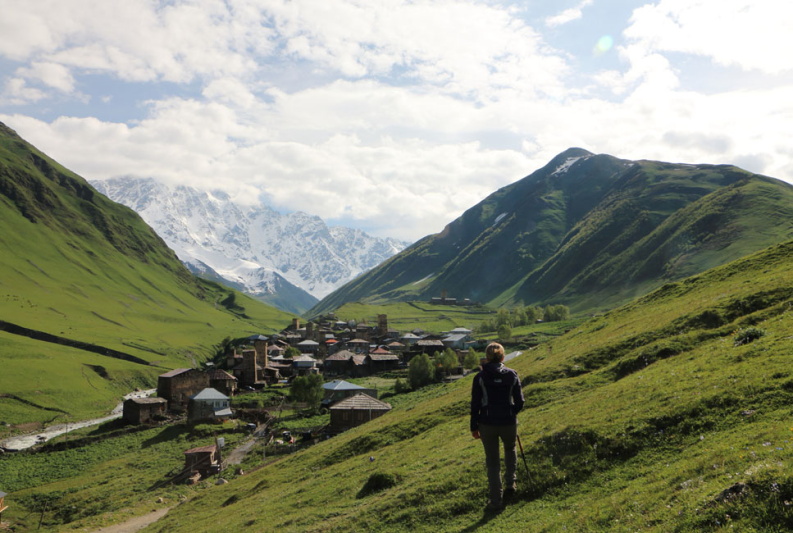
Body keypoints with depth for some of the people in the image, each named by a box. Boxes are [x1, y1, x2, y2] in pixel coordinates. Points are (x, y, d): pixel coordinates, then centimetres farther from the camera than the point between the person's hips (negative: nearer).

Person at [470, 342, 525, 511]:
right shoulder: (512, 375, -4)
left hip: (487, 423, -1)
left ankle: (496, 500, 13)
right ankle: (510, 483, 28)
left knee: (492, 461, 11)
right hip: (508, 422, 1)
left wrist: (474, 427, 4)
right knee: (510, 450, 31)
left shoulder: (480, 377, -7)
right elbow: (519, 402, -1)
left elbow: (475, 404, -5)